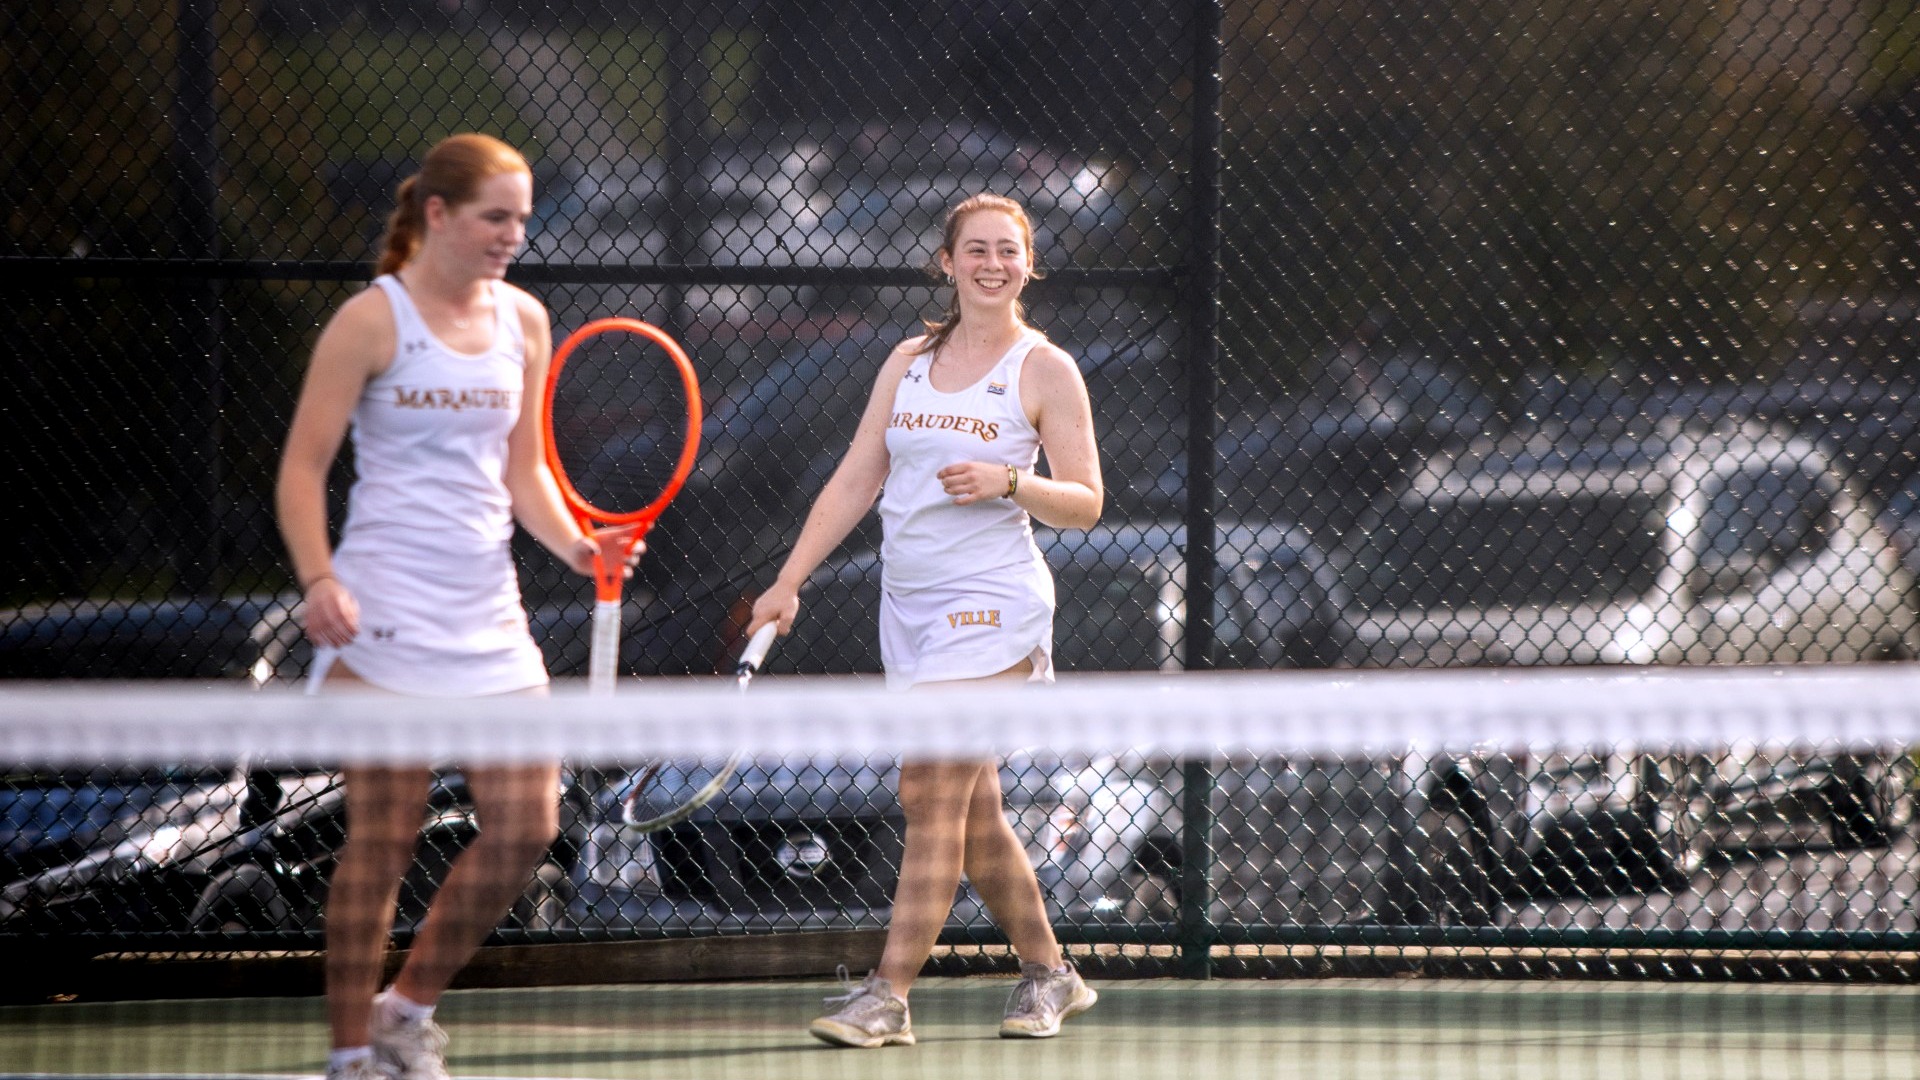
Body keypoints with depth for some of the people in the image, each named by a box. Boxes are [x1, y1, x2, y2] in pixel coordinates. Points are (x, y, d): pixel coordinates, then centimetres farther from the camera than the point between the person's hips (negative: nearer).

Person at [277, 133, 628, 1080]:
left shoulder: (524, 321, 12)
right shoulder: (372, 321, -4)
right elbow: (303, 466, -5)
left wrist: (575, 544, 0)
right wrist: (318, 580, -20)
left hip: (487, 610, 6)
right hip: (384, 611, -6)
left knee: (526, 826, 0)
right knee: (382, 836, -4)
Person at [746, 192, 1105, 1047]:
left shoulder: (1045, 370, -1)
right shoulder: (909, 363, 13)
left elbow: (1085, 502, -2)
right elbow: (855, 481, 12)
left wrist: (1008, 482, -20)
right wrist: (788, 582, 4)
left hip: (988, 604, -6)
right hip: (910, 606, 6)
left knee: (931, 791, -14)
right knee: (975, 813, 8)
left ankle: (889, 996, -16)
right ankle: (1048, 975, 21)